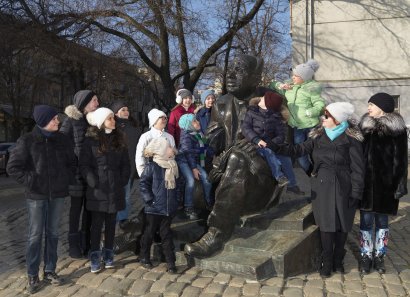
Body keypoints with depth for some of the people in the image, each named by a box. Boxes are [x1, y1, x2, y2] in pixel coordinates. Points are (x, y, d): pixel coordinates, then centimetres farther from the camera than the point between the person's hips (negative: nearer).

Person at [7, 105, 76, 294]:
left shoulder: (61, 139, 2)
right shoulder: (27, 141, -9)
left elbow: (72, 162, 13)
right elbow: (12, 167, -7)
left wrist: (67, 179, 1)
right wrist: (30, 181, -14)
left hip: (57, 194, 3)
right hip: (36, 196, -3)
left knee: (52, 234, 12)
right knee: (35, 235, 4)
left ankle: (50, 270, 25)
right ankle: (32, 276, 18)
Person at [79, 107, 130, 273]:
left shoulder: (118, 139, 8)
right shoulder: (91, 140, -4)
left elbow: (125, 164, 10)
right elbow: (84, 165, -7)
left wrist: (123, 181, 1)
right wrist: (93, 182, -14)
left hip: (115, 189, 4)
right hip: (97, 190, -4)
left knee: (111, 223, 12)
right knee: (97, 224, 3)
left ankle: (108, 254, 24)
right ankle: (95, 256, 15)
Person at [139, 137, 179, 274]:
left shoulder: (172, 166, 6)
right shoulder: (152, 167, -13)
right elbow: (143, 184, -13)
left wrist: (174, 201, 12)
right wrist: (149, 200, -17)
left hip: (169, 208, 5)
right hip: (154, 209, -5)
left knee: (166, 234, 10)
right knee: (149, 233, 12)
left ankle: (170, 261, 15)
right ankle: (144, 257, 30)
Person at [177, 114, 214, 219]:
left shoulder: (198, 133, 5)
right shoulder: (186, 136, -17)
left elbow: (205, 146, 13)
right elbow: (188, 153, -20)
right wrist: (193, 168, -21)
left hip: (194, 161, 7)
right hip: (184, 160, -7)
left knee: (205, 178, -9)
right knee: (190, 181, -24)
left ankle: (209, 203, 6)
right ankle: (189, 208, -16)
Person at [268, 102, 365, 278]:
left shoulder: (350, 139, -8)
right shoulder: (319, 136, 5)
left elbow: (358, 168, -7)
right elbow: (299, 150, 4)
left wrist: (356, 194, -10)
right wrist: (277, 148, -7)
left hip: (342, 188, -3)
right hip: (322, 188, 3)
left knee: (342, 225, 8)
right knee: (326, 225, 6)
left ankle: (338, 260, 28)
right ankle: (327, 262, 20)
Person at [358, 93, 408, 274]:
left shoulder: (397, 129, -5)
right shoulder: (364, 126, 4)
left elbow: (401, 159, -4)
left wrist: (400, 184, -8)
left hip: (386, 183, -2)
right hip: (366, 182, 2)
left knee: (382, 220, 10)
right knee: (366, 220, 6)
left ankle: (379, 256, 23)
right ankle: (366, 256, 17)